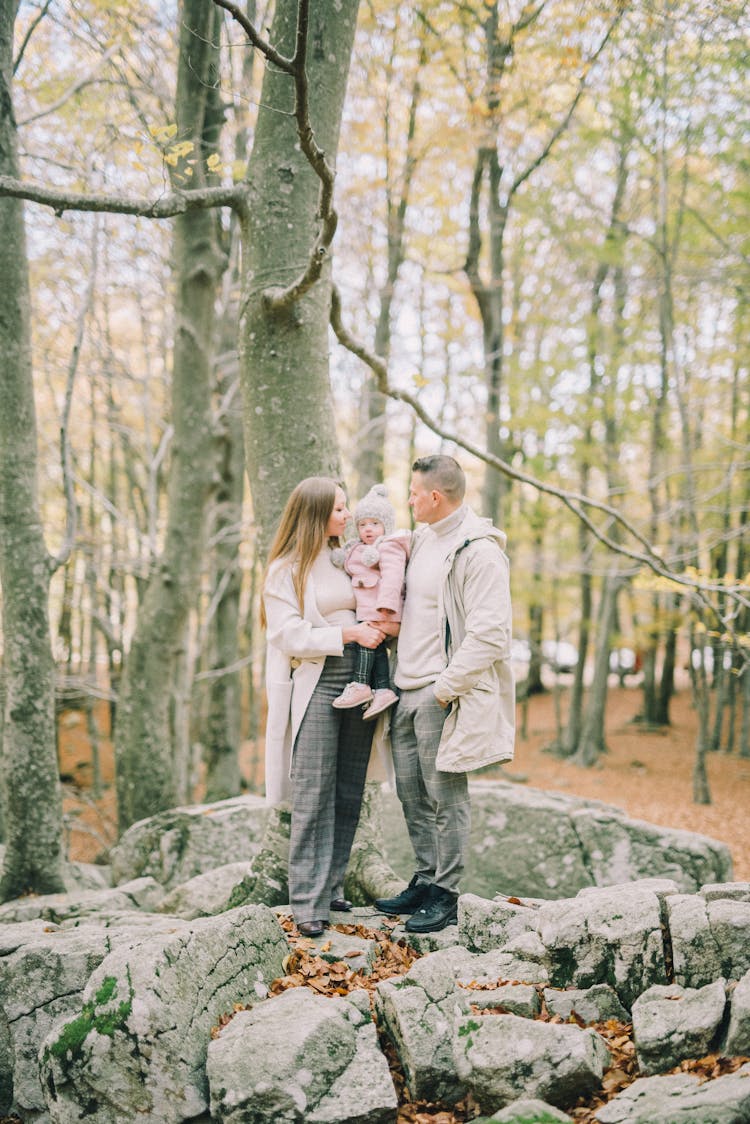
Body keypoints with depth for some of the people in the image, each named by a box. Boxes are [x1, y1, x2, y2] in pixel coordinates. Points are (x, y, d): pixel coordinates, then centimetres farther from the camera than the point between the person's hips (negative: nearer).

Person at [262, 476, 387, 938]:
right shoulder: (287, 570, -1)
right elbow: (290, 636, -9)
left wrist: (376, 628, 2)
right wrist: (347, 633, -14)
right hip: (314, 687, -5)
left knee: (349, 794, 8)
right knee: (313, 797, -6)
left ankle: (332, 885, 19)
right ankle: (308, 902, -1)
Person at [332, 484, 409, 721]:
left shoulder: (389, 547, -7)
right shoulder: (359, 549, 24)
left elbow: (392, 576, -18)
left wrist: (386, 604, -26)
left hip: (380, 612, -9)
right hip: (367, 610, 9)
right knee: (376, 646, 3)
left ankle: (360, 685, -9)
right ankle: (383, 689, 0)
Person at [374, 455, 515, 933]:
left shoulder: (478, 549, -14)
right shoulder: (424, 540, 14)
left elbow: (489, 634, -20)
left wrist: (445, 690, -18)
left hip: (444, 695, -9)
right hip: (409, 690, 9)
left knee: (445, 794, -1)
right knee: (411, 790, 14)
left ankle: (446, 895, 10)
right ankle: (425, 880, 27)